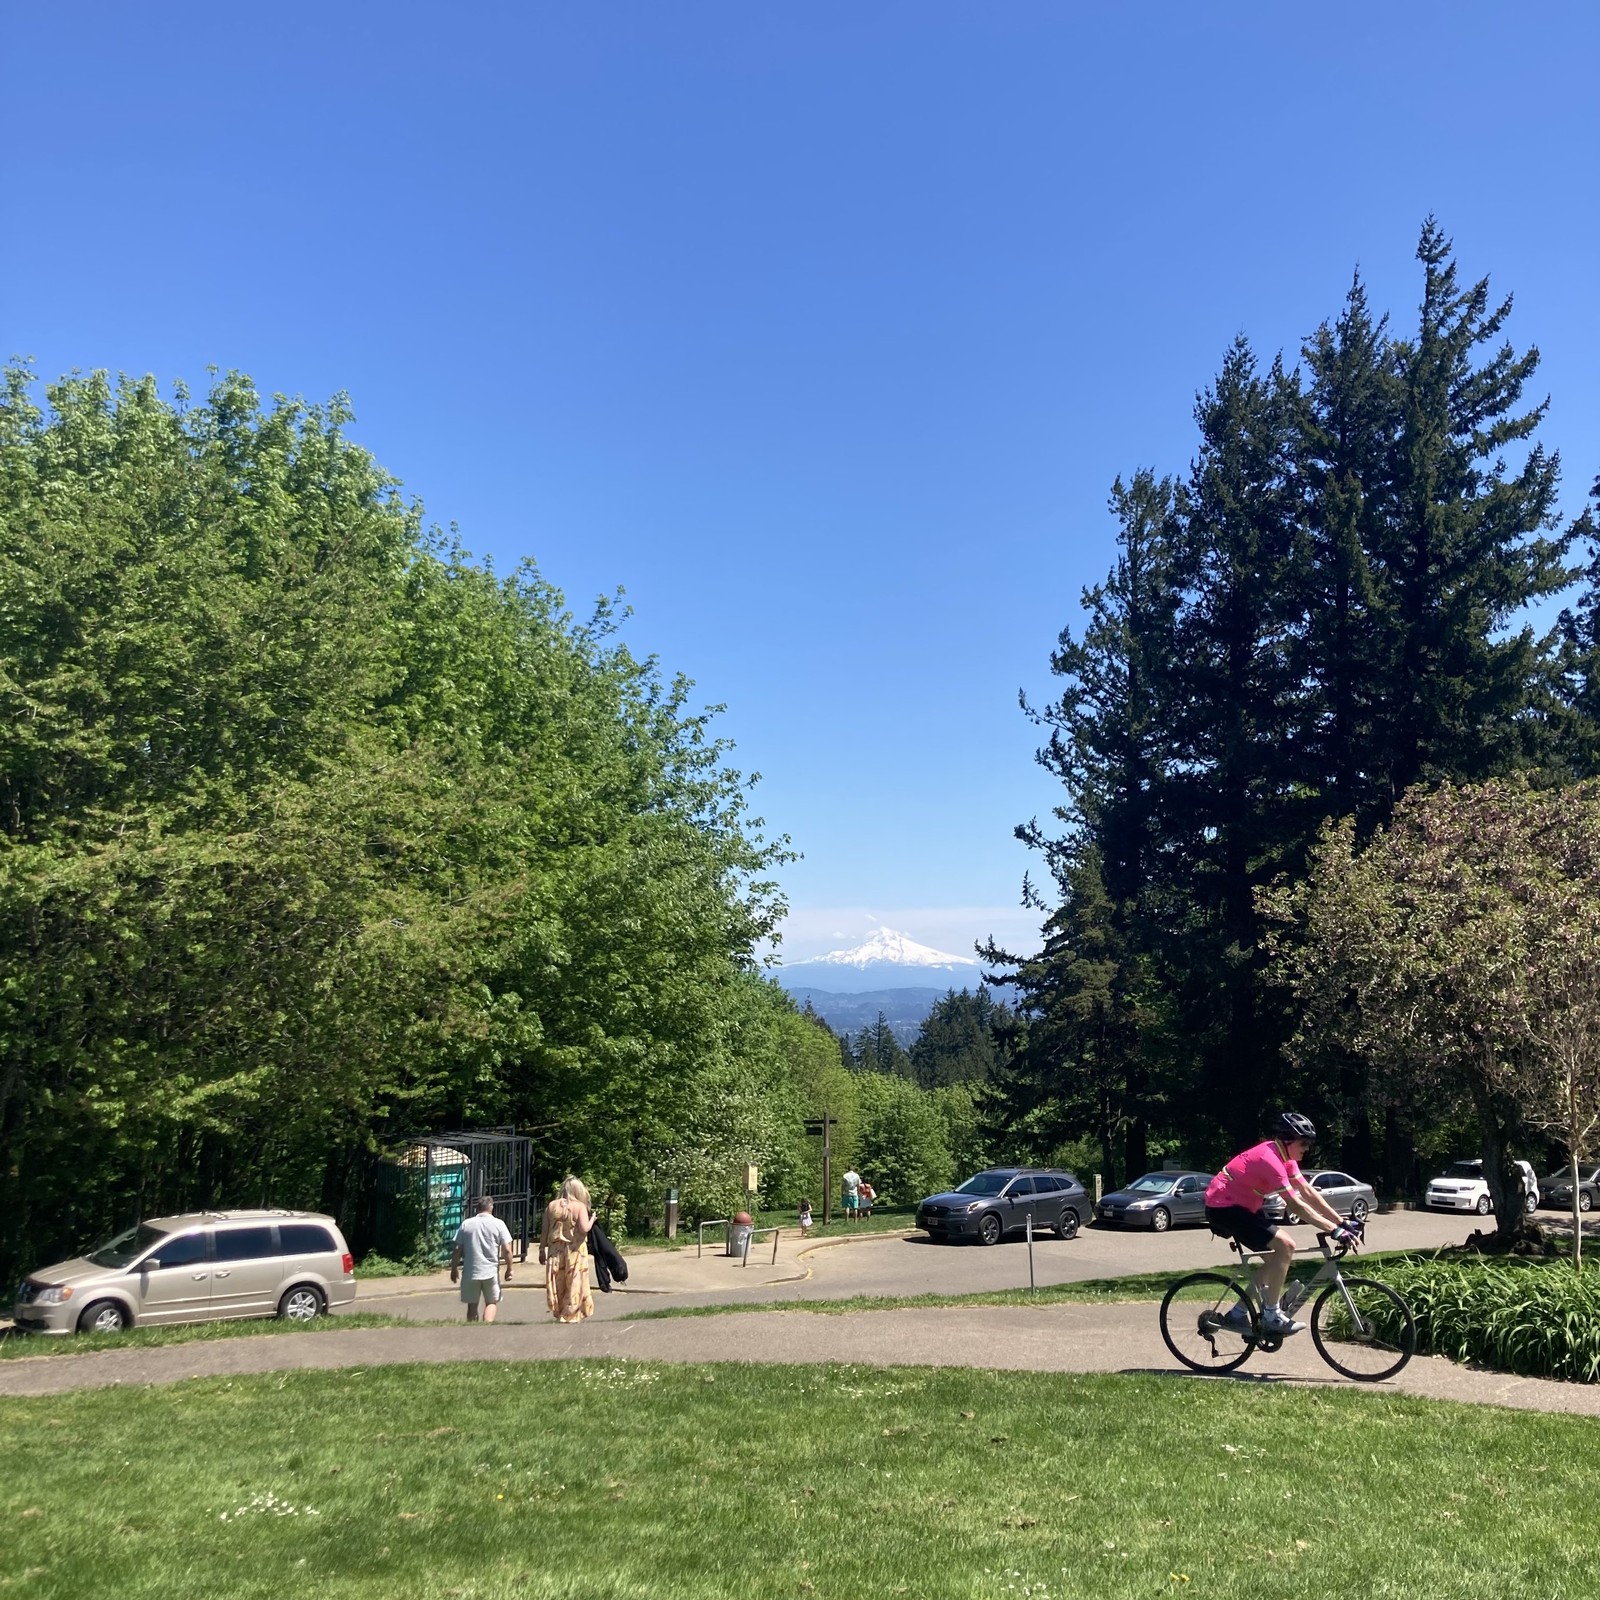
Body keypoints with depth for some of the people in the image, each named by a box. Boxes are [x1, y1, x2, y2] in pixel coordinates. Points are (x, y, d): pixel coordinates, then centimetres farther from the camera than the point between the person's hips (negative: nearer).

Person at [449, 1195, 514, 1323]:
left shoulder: (466, 1224, 1)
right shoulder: (498, 1224, -3)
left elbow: (457, 1250, 0)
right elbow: (507, 1250, -6)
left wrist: (454, 1269, 11)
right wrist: (509, 1269, 5)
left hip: (470, 1272, 1)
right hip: (491, 1271, -1)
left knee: (472, 1305, 13)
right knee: (492, 1302, 12)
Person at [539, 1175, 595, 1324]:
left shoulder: (551, 1206, 3)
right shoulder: (580, 1206, -7)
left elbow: (544, 1231, 4)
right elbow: (584, 1229, -18)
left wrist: (542, 1250, 11)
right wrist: (592, 1220, 0)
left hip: (555, 1251, 3)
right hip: (574, 1251, -3)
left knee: (557, 1284, 14)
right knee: (574, 1284, 6)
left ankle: (559, 1314, 20)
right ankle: (571, 1316, 6)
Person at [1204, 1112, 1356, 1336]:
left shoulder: (1285, 1157, 6)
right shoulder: (1270, 1158, -25)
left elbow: (1308, 1193, 5)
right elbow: (1295, 1204, -27)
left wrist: (1342, 1222, -1)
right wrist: (1334, 1230, -27)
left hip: (1242, 1206, 10)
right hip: (1224, 1208, -10)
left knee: (1277, 1258, 9)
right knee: (1285, 1246, -18)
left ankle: (1239, 1312, 17)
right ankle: (1272, 1315, -10)